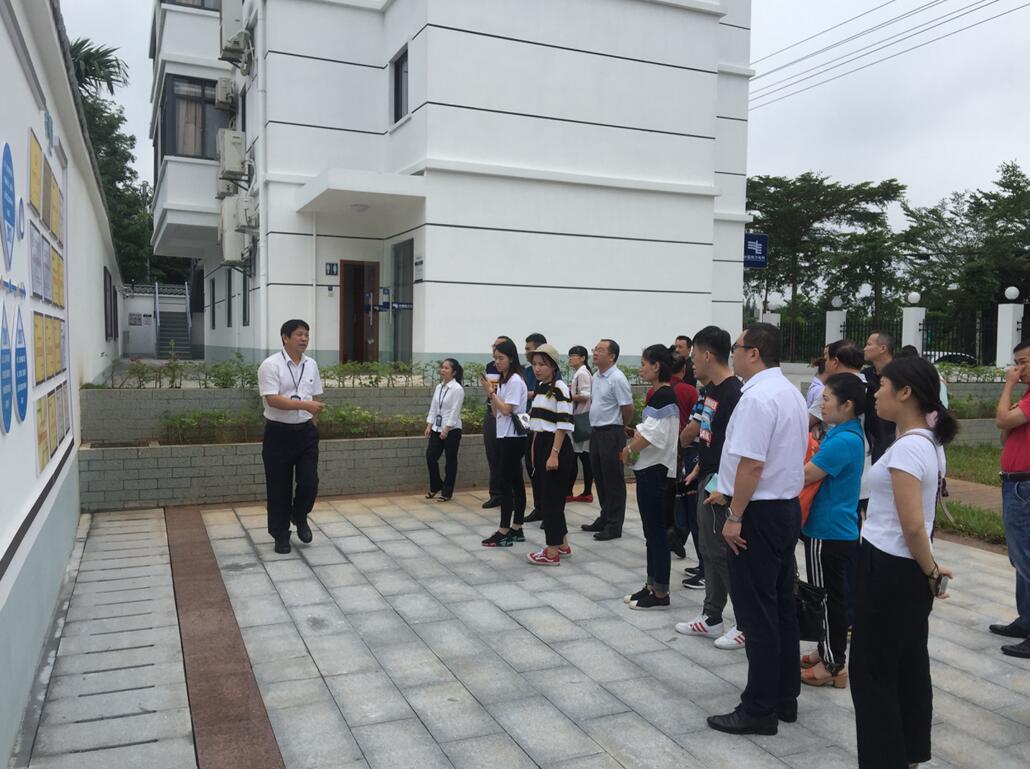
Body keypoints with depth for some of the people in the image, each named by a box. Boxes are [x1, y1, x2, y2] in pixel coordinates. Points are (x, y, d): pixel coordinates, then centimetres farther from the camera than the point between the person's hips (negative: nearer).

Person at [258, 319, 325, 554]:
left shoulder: (311, 365, 8)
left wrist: (313, 424, 4)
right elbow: (273, 400, -21)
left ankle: (299, 517, 28)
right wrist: (305, 404, -28)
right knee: (279, 487, 4)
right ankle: (280, 534, 20)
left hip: (306, 431, 4)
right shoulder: (270, 365, -11)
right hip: (279, 432, -4)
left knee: (309, 481, -1)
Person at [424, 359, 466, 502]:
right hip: (437, 428, 7)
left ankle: (447, 492, 14)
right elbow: (433, 407, 12)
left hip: (451, 430, -6)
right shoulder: (439, 387, 10)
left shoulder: (457, 389, -12)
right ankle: (436, 486, 23)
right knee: (430, 456, 2)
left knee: (450, 461, 3)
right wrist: (429, 425, 4)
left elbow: (455, 411, -16)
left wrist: (446, 430, -18)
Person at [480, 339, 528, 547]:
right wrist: (490, 393, 2)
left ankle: (504, 533, -6)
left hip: (513, 438, -9)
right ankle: (516, 530, 15)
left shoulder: (515, 380, -12)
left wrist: (491, 391, -13)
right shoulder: (502, 381, 15)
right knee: (516, 483, 11)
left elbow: (506, 410, -19)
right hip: (505, 437, 9)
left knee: (506, 484, -8)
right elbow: (496, 413, 14)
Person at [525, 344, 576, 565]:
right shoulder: (540, 387, 13)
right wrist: (534, 448, 18)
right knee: (546, 496, 13)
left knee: (551, 497, -5)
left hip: (557, 446, -9)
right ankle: (563, 545, 25)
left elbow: (563, 425, -18)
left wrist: (554, 454, -21)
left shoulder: (560, 389, -14)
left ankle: (552, 552, 3)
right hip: (540, 444, 9)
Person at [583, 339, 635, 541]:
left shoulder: (617, 379, -17)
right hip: (596, 431, 9)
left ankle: (614, 526, 7)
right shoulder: (596, 376, 10)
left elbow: (627, 408, -15)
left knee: (613, 481, 0)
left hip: (611, 433, -9)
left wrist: (623, 427, 0)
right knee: (600, 478, 16)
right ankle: (604, 518, 29)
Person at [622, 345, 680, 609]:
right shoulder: (655, 394, 14)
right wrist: (631, 446, 3)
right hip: (647, 468, 10)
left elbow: (653, 435, -22)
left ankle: (660, 593, 5)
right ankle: (652, 585, 23)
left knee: (656, 530, -3)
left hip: (656, 469, -10)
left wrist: (630, 449, -8)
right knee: (651, 530, 14)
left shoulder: (665, 395, -16)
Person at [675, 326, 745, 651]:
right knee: (710, 550, 16)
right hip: (708, 479, 10)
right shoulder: (711, 390, 10)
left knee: (724, 553, -1)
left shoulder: (734, 395, -19)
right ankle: (711, 617, 28)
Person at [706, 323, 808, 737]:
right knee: (782, 607, 16)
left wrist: (735, 515, -18)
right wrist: (731, 490, 19)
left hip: (759, 514, -10)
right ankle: (785, 697, 27)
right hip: (787, 505, 10)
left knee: (758, 613, -1)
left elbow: (751, 462, -24)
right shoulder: (790, 392, 12)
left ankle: (759, 710, 8)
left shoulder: (757, 397, -19)